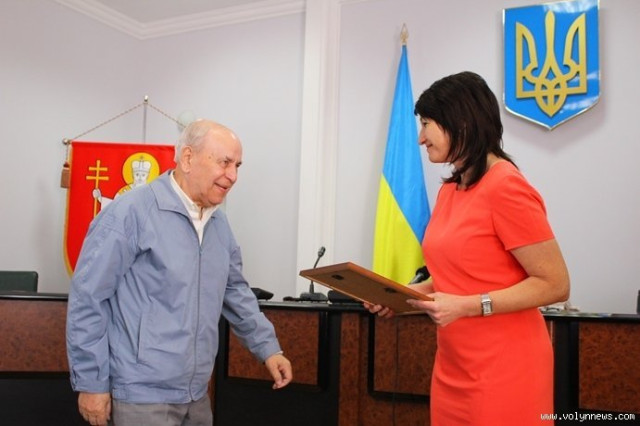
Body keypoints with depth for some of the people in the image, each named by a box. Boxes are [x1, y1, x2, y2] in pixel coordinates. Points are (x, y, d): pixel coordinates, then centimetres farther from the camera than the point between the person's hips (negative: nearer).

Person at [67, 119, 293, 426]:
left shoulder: (219, 223, 6)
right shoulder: (131, 213, -17)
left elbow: (235, 291, 17)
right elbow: (87, 299, -15)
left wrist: (268, 347, 11)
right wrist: (91, 383, -12)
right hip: (142, 395, -7)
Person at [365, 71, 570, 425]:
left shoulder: (506, 187, -17)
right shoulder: (449, 190, 6)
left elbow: (554, 285, -16)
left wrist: (466, 307, -22)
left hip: (501, 371, -7)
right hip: (453, 367, 7)